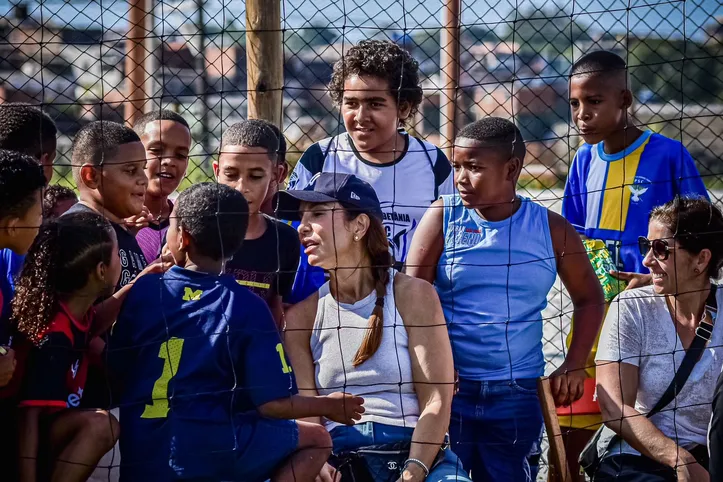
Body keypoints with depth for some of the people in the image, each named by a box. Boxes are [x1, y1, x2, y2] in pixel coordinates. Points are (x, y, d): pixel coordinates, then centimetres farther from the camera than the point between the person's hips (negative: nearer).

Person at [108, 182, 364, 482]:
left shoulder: (143, 290, -1)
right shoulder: (247, 308, -9)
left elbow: (117, 368, 7)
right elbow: (272, 403, -9)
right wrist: (329, 406, 9)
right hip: (210, 454, -4)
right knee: (316, 440, 12)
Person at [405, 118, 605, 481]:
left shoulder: (551, 229, 3)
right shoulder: (443, 218, 0)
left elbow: (588, 298, 13)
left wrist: (573, 366, 3)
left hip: (517, 396, 1)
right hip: (448, 388, -1)